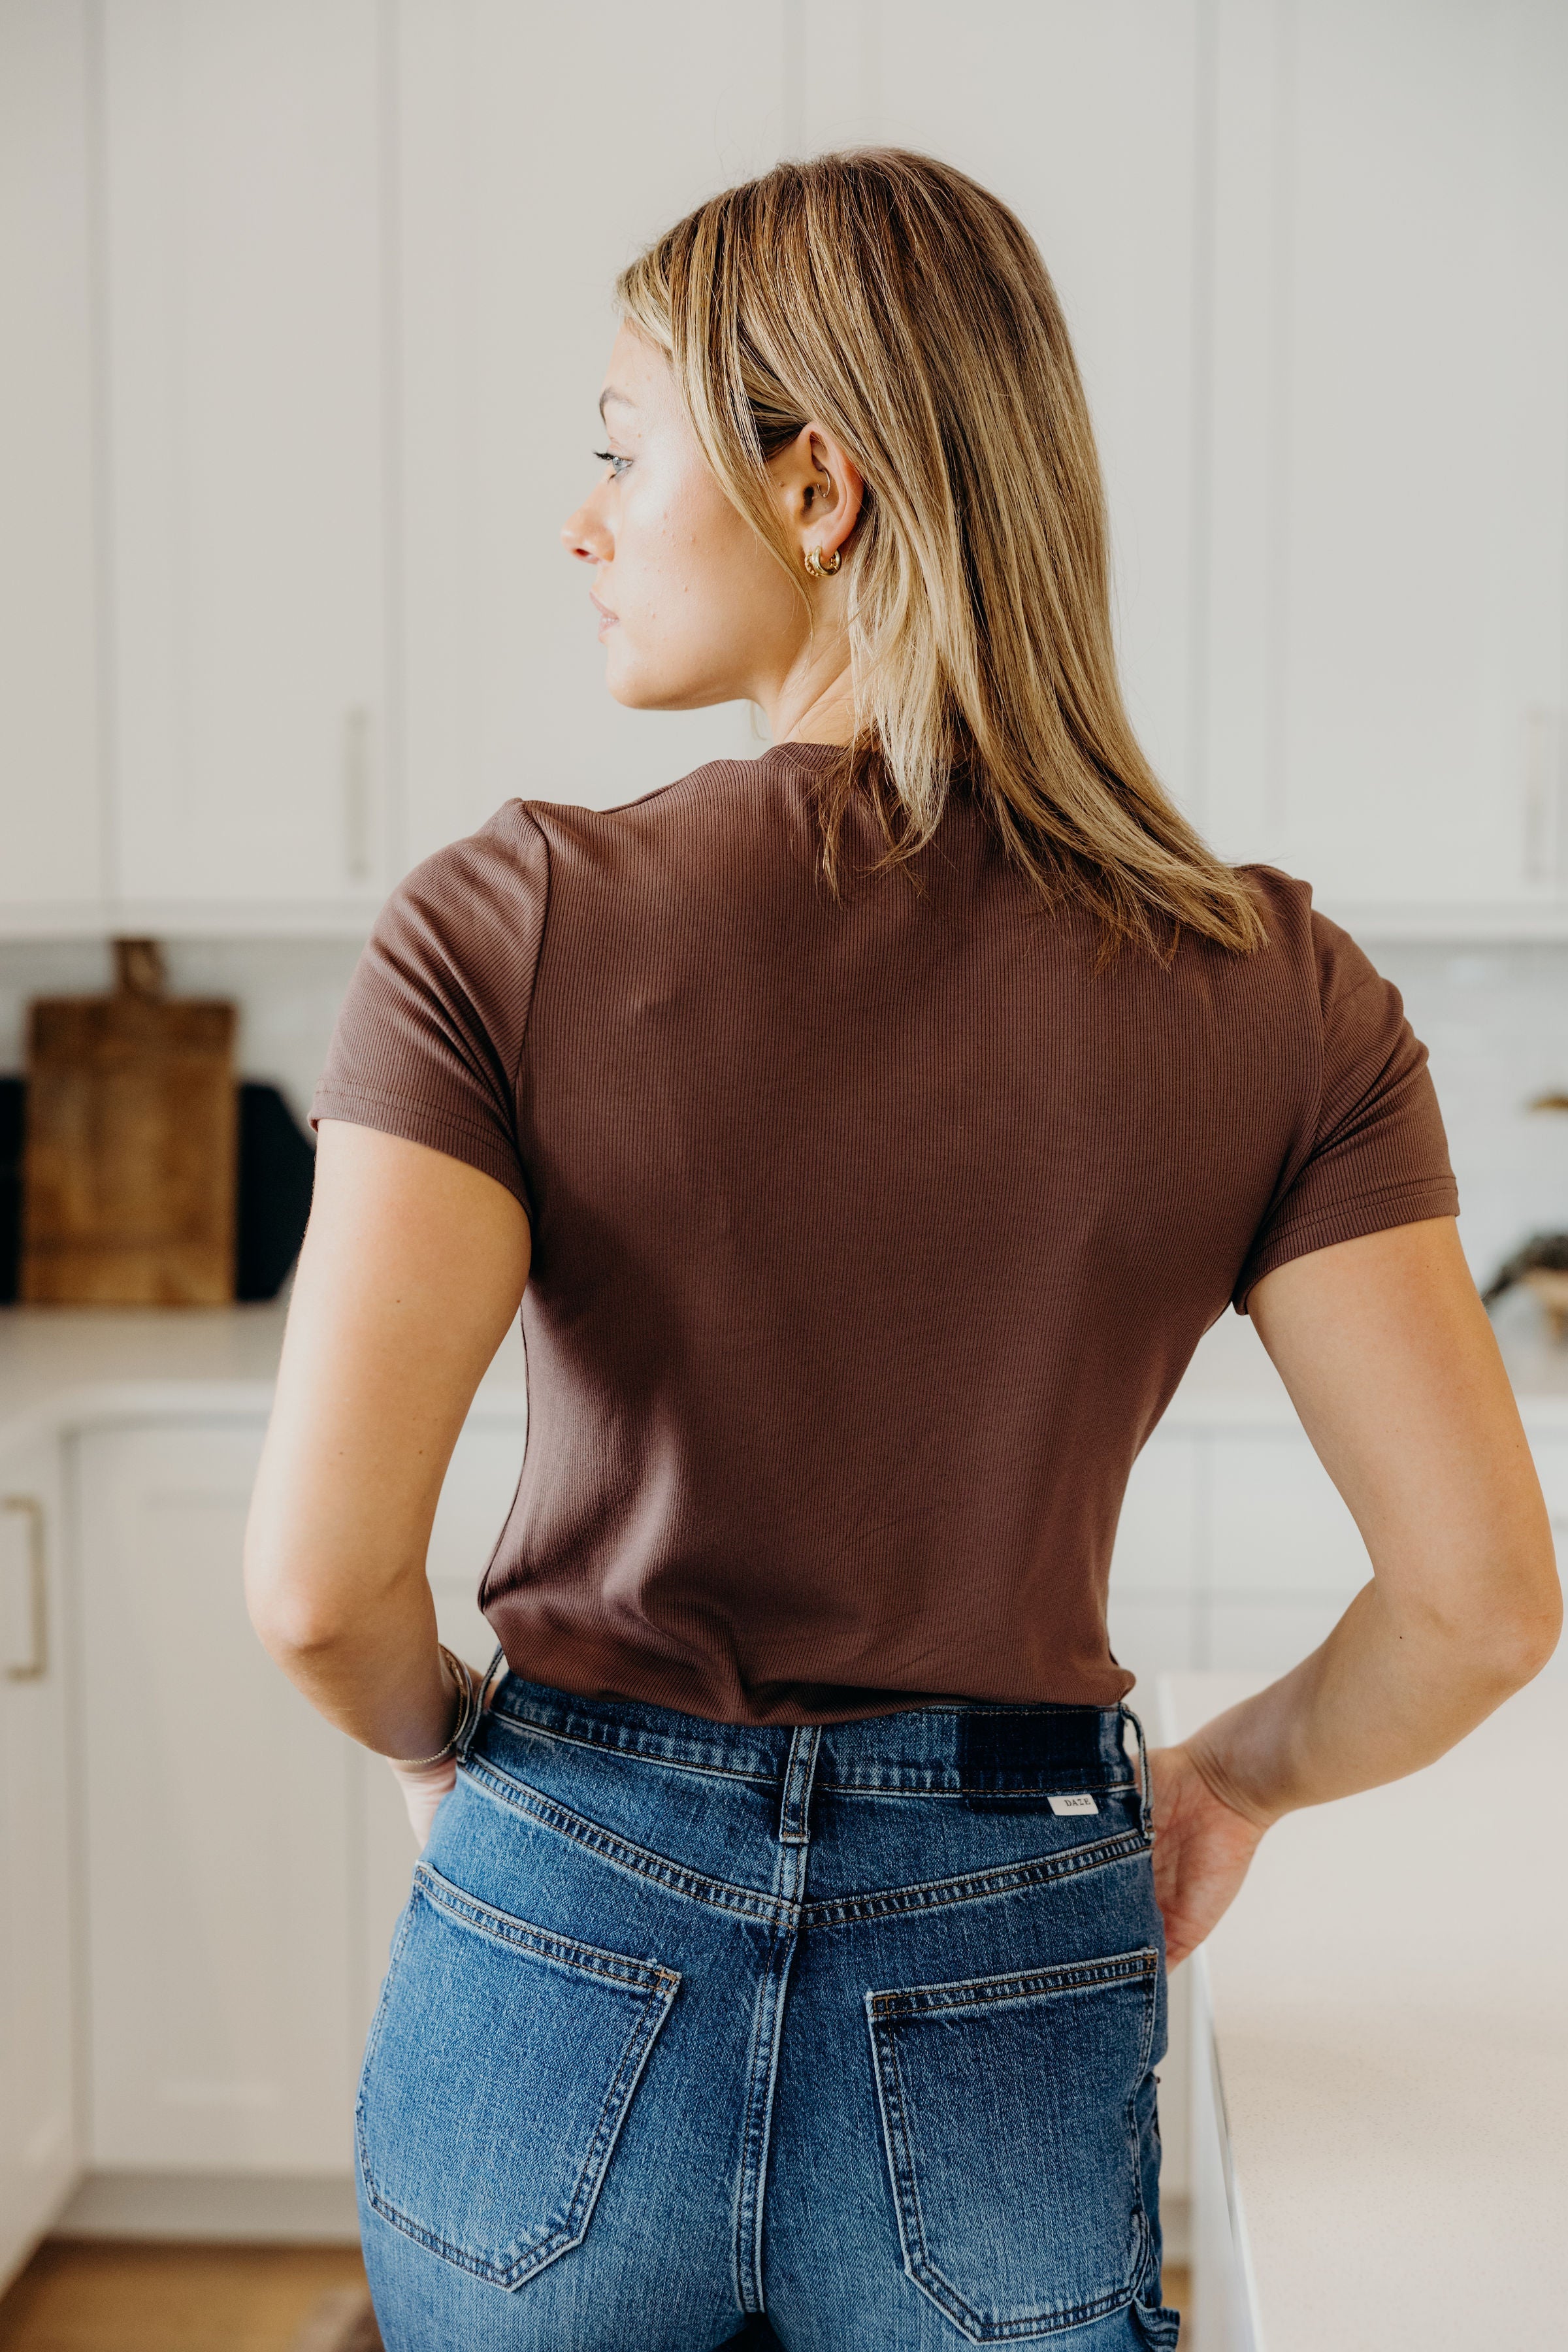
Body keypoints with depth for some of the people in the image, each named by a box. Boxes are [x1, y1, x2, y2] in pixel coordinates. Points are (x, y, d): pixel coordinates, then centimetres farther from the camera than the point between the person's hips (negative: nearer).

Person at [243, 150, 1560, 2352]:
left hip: (562, 1949, 0)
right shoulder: (1272, 993, -10)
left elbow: (319, 1576, -19)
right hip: (1003, 2017, 1)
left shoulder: (505, 925, -14)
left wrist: (442, 1736, 3)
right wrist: (1238, 1774, 10)